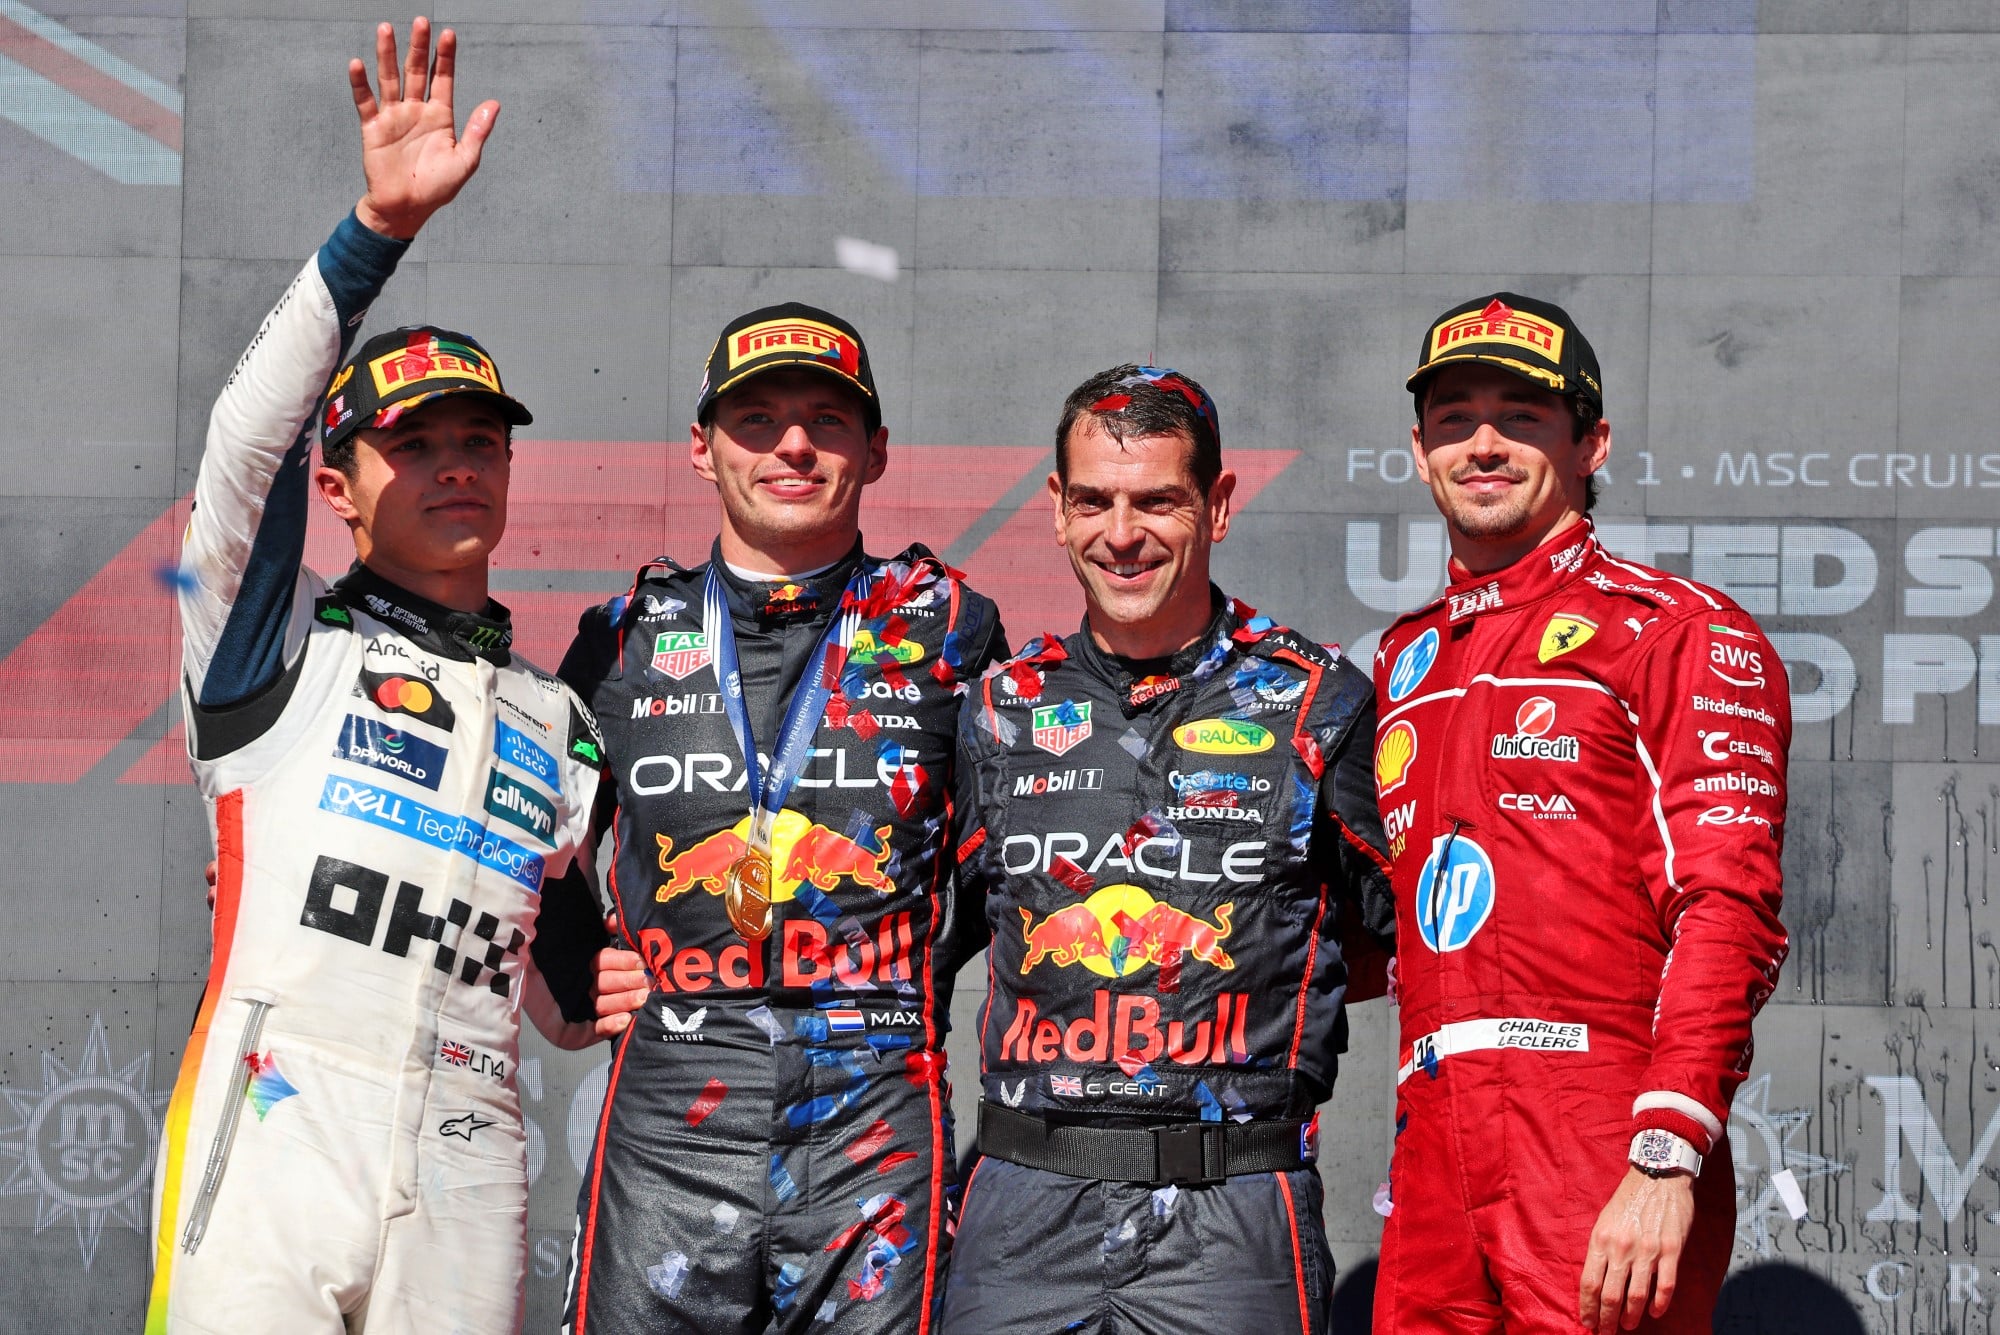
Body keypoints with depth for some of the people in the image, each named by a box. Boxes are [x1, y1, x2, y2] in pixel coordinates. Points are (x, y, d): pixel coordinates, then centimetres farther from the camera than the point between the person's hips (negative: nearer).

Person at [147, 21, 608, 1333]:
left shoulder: (557, 723, 22)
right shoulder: (279, 643, 10)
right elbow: (249, 439, -9)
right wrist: (381, 230, -21)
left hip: (466, 1168, 4)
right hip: (274, 1130, -4)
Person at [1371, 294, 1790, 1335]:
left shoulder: (1681, 632, 0)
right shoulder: (1406, 658, 21)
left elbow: (1724, 905, -10)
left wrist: (1665, 1159, -20)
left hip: (1607, 1151, -6)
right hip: (1435, 1152, 6)